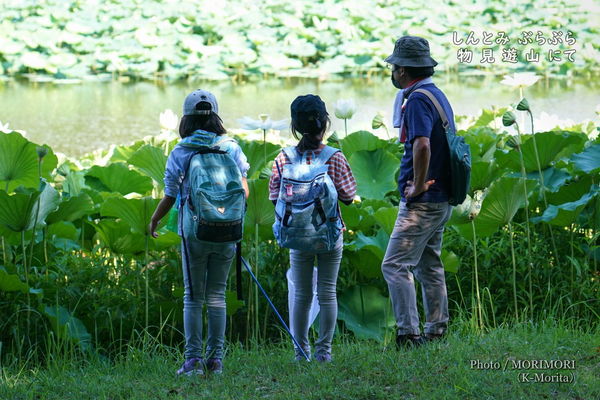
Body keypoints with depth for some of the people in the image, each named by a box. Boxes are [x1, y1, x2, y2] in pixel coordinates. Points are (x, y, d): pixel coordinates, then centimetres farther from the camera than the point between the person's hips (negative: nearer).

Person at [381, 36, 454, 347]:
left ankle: (408, 334, -15)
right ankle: (436, 331, 22)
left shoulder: (418, 100, -17)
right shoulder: (437, 94, 15)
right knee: (429, 265, 17)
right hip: (441, 199, 10)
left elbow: (422, 146, -33)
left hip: (422, 201, -10)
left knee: (395, 265, -10)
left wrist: (418, 186, -22)